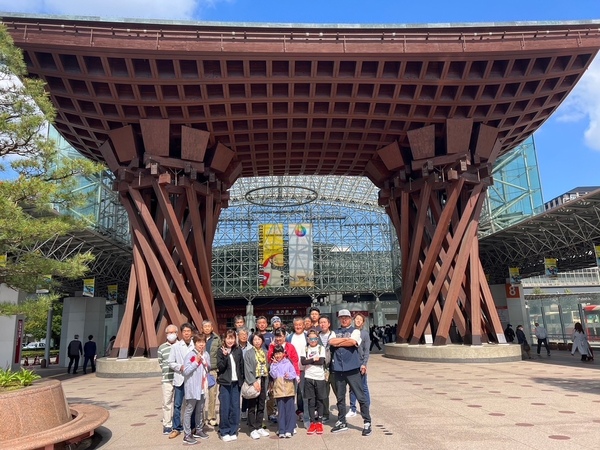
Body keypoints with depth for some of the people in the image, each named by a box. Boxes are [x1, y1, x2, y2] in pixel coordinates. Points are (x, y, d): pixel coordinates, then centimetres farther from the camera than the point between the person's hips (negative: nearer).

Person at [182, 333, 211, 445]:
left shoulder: (206, 354, 7)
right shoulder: (190, 355, -15)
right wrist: (196, 362, -23)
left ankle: (198, 430, 32)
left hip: (203, 387, 7)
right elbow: (186, 371, -21)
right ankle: (187, 435, 7)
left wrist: (207, 366, 1)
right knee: (189, 410, 1)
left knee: (200, 410, 18)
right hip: (192, 388, -7)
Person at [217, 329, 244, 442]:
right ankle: (224, 432, 12)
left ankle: (233, 431, 17)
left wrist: (241, 380, 4)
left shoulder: (238, 350, 6)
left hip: (236, 383, 3)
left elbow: (241, 366, 10)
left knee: (235, 407, 6)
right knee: (225, 408, -1)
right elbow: (220, 367, -11)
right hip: (224, 383, -3)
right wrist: (225, 356, -24)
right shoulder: (220, 351, -3)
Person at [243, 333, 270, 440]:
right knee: (252, 406, 2)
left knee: (261, 406, 11)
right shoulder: (248, 353, -6)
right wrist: (253, 381, -17)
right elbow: (247, 369, -11)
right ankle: (253, 429, 11)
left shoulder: (265, 352, 8)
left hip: (263, 381, 5)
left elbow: (267, 367, 9)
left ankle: (259, 427, 23)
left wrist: (266, 382, 3)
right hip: (253, 382, -4)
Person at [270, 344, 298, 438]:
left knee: (289, 410, 1)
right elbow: (273, 375, -9)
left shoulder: (288, 362, 3)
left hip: (289, 389, -1)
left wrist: (289, 376, -19)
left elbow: (294, 374, 1)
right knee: (281, 411, 5)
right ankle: (282, 431, 11)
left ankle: (289, 430, 7)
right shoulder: (273, 364, 5)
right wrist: (275, 365, -16)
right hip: (278, 390, 1)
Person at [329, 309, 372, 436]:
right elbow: (331, 342, -6)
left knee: (360, 396, -1)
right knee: (340, 397, 13)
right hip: (338, 369, 4)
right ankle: (341, 422, 26)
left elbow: (352, 342, -16)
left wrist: (338, 343, -5)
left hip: (352, 368, -4)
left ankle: (367, 423, 8)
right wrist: (345, 339, -11)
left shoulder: (355, 331, 3)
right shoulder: (335, 332, 13)